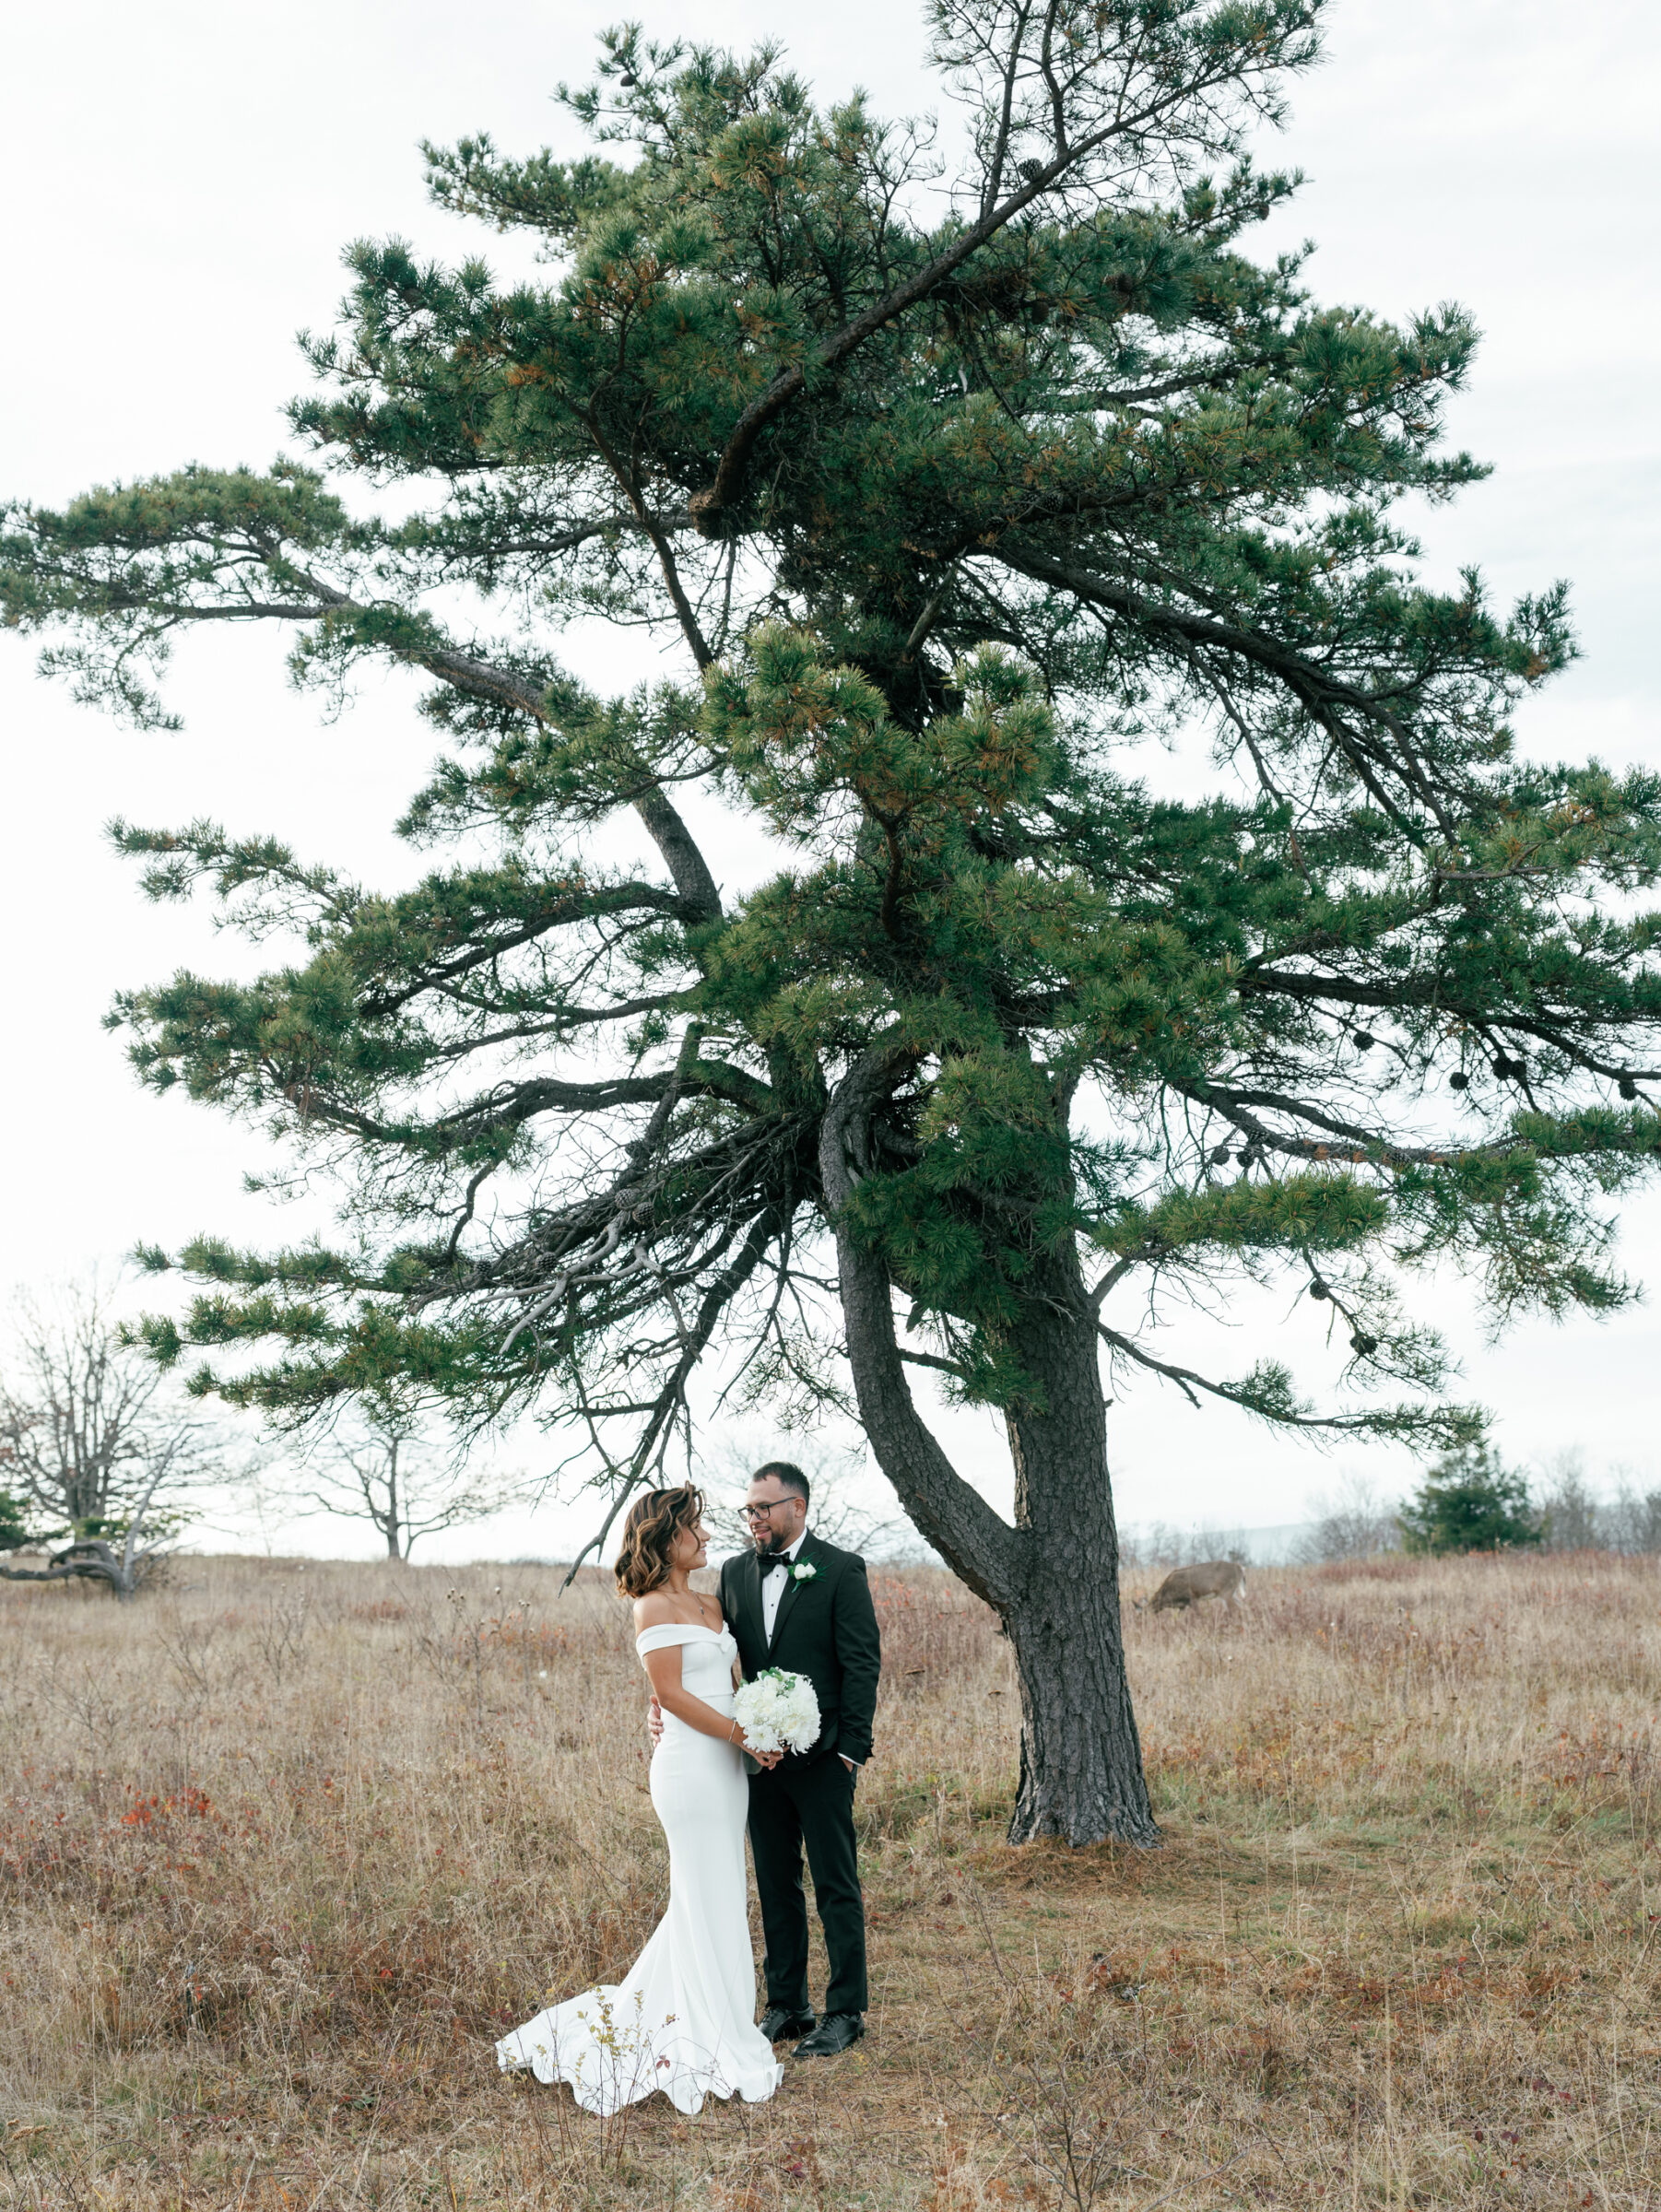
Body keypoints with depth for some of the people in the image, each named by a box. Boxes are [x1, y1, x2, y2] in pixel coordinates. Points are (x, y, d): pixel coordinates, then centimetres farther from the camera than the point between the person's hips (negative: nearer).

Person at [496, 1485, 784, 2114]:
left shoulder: (710, 1605, 15)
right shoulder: (654, 1607, -9)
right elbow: (672, 1693, -14)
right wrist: (743, 1734, -15)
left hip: (726, 1766, 8)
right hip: (690, 1763, -8)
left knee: (706, 1898, 14)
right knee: (709, 1902, -2)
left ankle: (642, 2011, 28)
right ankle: (720, 2046, 7)